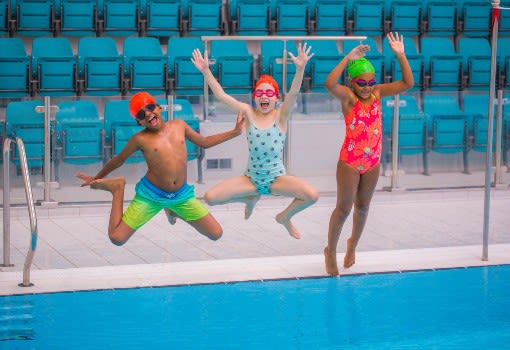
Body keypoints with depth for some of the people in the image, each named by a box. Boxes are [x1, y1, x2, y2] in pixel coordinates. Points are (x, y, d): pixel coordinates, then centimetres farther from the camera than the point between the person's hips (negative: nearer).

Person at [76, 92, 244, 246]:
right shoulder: (140, 139, -8)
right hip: (151, 195, -4)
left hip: (182, 194, 4)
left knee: (216, 234, 4)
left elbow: (204, 142, 17)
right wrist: (96, 178, 14)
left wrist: (235, 132, 15)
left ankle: (174, 210, 24)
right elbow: (119, 159, 6)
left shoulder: (178, 125, 3)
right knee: (117, 238, -12)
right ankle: (118, 188, 10)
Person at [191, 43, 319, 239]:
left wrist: (300, 69, -39)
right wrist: (205, 71, -19)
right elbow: (221, 96, -8)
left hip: (277, 178, -2)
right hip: (251, 178, 2)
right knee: (210, 198, -13)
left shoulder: (280, 116, -5)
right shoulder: (248, 114, 0)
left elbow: (293, 93, -22)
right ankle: (249, 198, 18)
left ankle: (285, 217, 9)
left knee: (312, 196, -26)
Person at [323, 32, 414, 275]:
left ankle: (353, 244, 40)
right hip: (350, 161, -5)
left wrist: (400, 56, -16)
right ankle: (330, 251, 22)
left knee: (362, 206, 18)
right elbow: (329, 84, -36)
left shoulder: (377, 93, -1)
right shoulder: (347, 96, -14)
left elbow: (408, 83, -6)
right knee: (344, 208, 4)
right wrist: (348, 59, -36)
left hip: (372, 162, 5)